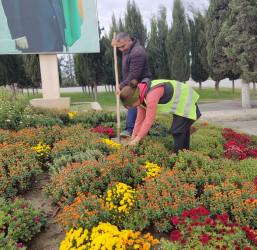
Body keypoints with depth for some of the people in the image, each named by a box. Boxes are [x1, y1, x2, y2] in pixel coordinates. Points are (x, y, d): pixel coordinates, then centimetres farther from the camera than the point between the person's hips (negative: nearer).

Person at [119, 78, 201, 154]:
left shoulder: (151, 95, -38)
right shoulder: (140, 95, -7)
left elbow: (149, 120, -36)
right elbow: (140, 118, 0)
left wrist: (136, 140, -29)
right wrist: (133, 137, 0)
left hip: (186, 99, -9)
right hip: (179, 103, 10)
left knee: (177, 131, -12)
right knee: (183, 129, 17)